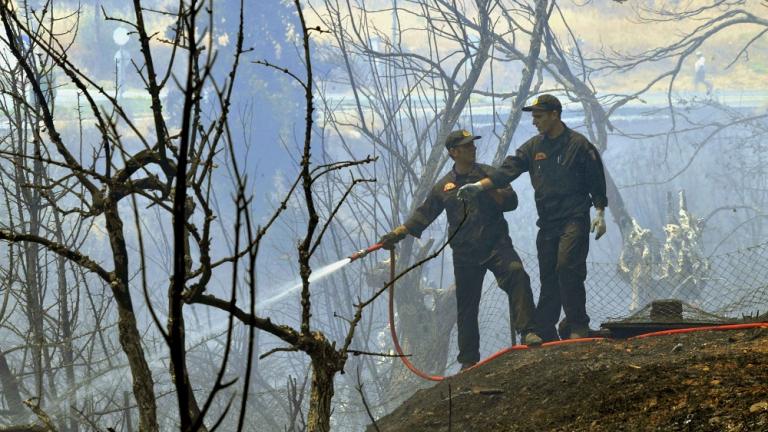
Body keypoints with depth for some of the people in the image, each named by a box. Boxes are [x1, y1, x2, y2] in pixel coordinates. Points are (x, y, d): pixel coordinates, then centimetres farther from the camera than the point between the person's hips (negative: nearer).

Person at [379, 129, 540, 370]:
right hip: (465, 255, 2)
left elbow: (511, 201, 0)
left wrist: (488, 191, -16)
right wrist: (397, 234, 3)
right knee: (467, 308, 5)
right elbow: (423, 215, 13)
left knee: (516, 274, -31)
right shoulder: (444, 186, 10)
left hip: (496, 244, -2)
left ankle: (527, 331, -35)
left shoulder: (489, 174, 7)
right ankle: (469, 361, 16)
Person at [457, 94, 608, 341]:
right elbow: (508, 170, 3)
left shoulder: (578, 144, -2)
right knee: (548, 276, 6)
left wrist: (600, 213, -4)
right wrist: (479, 186, -9)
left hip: (574, 219, -6)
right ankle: (544, 333, 9)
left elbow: (596, 181, 1)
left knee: (567, 267, -20)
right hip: (547, 223, 6)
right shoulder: (533, 147, 12)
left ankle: (578, 327, -13)